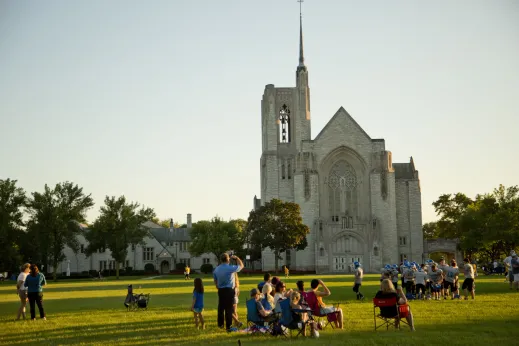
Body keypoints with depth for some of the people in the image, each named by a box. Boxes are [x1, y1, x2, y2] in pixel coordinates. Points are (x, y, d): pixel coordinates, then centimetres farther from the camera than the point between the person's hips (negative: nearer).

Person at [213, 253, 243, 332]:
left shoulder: (216, 269, 4)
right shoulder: (231, 268, -14)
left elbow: (215, 281, 12)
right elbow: (241, 265, 1)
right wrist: (236, 258, 12)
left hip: (221, 290, 6)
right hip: (229, 290, -6)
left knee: (221, 307, 17)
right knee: (229, 308, -2)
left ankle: (220, 324, 29)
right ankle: (228, 327, 0)